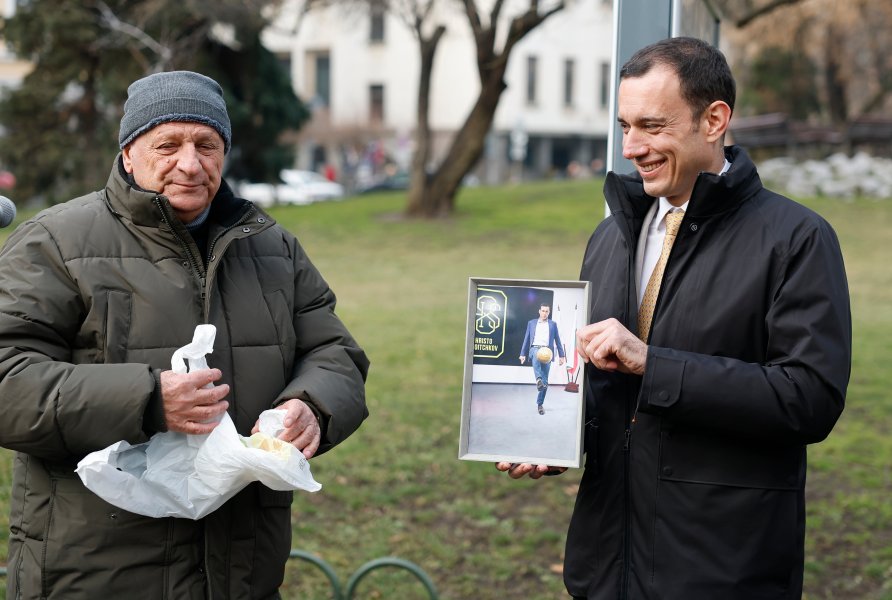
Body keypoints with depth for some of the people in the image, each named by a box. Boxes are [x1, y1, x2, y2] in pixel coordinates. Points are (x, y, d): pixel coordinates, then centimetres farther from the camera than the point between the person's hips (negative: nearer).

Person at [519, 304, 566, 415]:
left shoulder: (553, 324, 16)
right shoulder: (531, 323, 16)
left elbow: (557, 340, 14)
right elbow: (526, 339, 15)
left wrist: (562, 356, 7)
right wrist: (523, 354, 7)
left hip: (547, 351, 1)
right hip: (535, 348, -1)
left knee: (545, 381, -4)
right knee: (536, 356, -41)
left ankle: (540, 404, 7)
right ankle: (538, 380, -57)